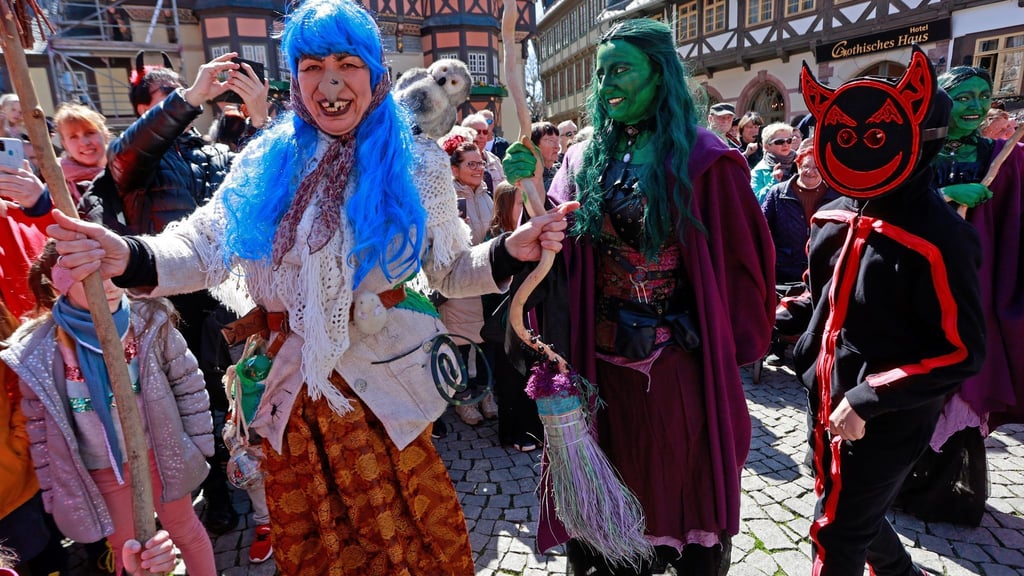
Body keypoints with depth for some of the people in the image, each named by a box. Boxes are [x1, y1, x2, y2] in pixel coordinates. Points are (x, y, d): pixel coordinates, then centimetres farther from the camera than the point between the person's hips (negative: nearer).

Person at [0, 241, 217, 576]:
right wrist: (57, 493, 2)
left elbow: (188, 385, -8)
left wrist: (197, 445, -3)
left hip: (162, 454, 0)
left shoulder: (151, 321, -19)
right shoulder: (37, 352, -16)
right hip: (101, 472, 1)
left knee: (186, 530, 20)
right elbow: (41, 429, -3)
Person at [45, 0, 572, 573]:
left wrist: (512, 250, -19)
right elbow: (205, 247, -4)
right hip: (292, 383, 2)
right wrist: (126, 255, -23)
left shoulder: (413, 172, -4)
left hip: (380, 383, -2)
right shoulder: (267, 163, 0)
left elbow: (452, 271, -2)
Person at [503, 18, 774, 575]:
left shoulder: (703, 159, -6)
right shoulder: (586, 159, 5)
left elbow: (741, 260, -4)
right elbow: (558, 245, -2)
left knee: (683, 482, 13)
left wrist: (729, 346, -3)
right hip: (604, 356, 4)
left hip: (679, 360, -3)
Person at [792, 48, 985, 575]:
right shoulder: (834, 218, 2)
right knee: (854, 517, 26)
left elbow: (962, 350, -19)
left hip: (885, 423, -7)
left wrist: (868, 399, -23)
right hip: (828, 405, 8)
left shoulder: (936, 236, -20)